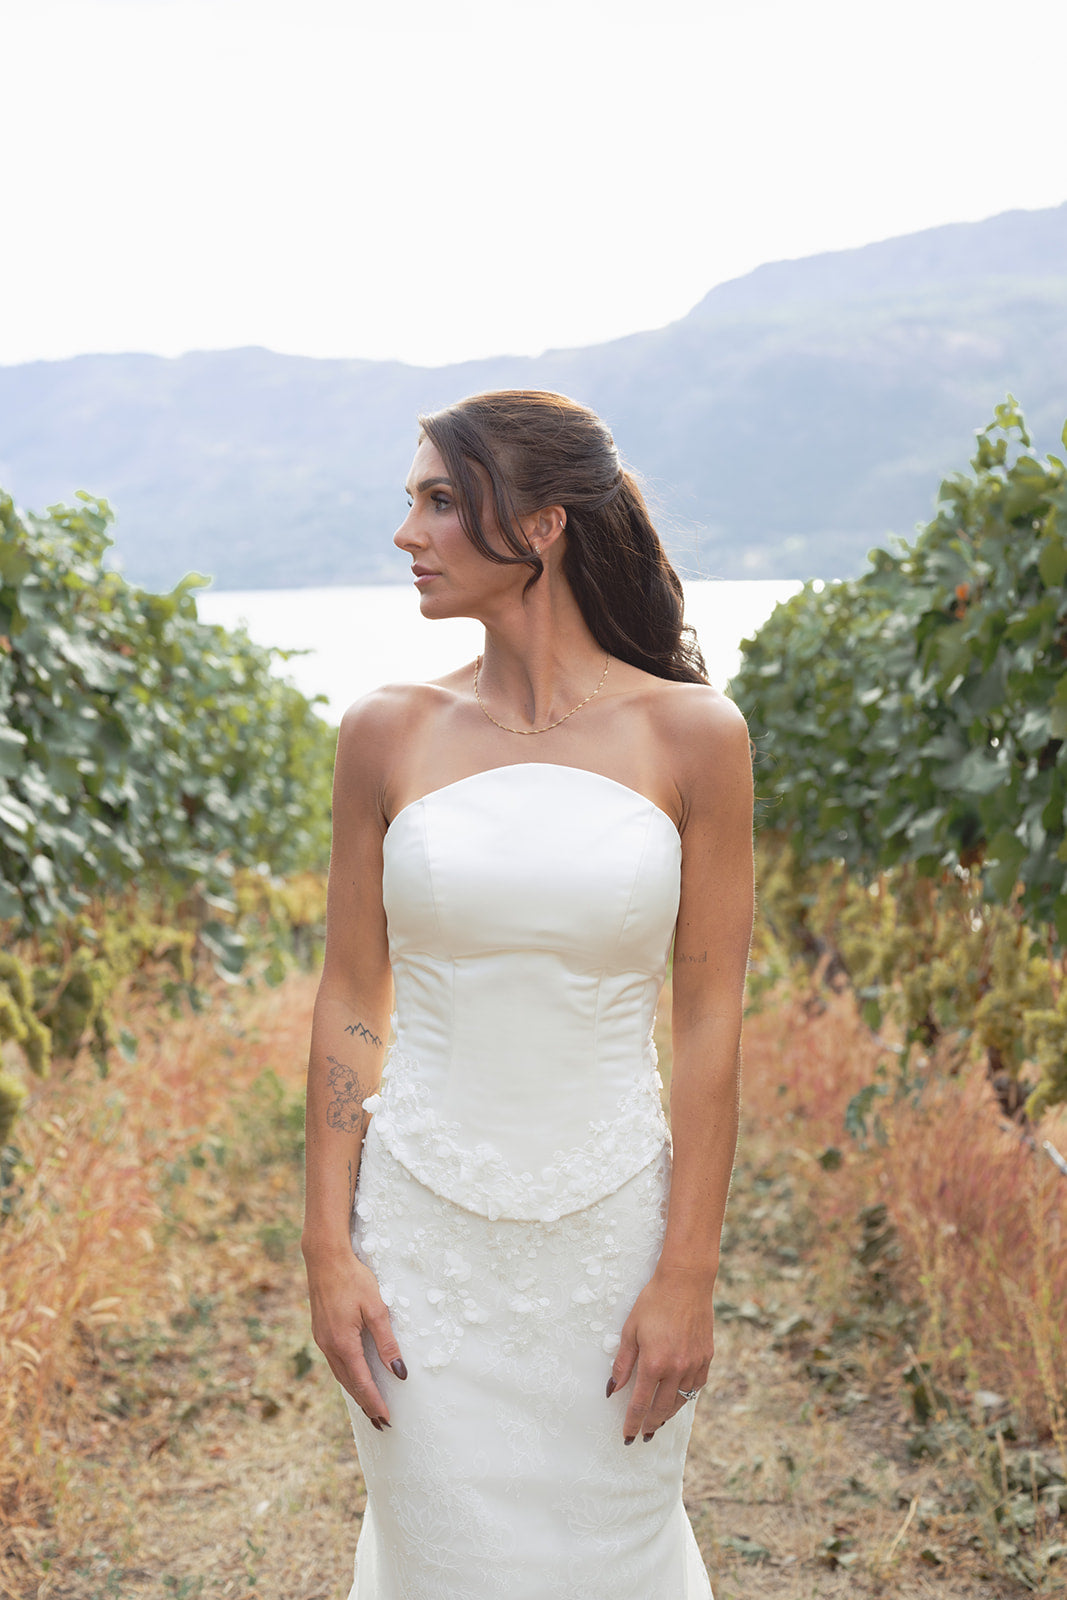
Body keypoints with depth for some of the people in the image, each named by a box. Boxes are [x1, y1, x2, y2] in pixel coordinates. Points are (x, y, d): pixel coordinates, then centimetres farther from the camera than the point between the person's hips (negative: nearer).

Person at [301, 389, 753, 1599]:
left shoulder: (689, 734, -6)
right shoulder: (387, 735, -3)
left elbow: (709, 1020, -5)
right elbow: (350, 1003, 1)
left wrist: (689, 1274, -7)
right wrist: (328, 1249, -2)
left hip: (610, 1226, -1)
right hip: (423, 1228, 1)